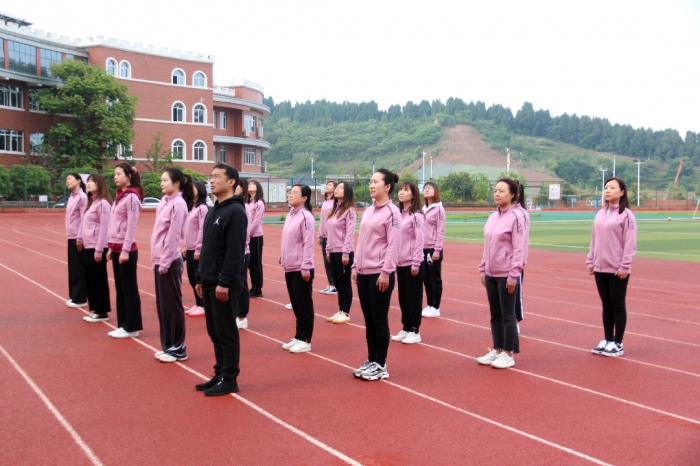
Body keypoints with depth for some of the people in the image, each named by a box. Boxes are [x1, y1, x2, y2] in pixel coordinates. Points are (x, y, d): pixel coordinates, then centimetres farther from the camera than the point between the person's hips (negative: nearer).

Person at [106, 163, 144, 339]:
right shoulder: (119, 196, 14)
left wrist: (125, 250, -19)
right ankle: (123, 325, 19)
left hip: (126, 249, -9)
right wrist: (111, 247, 14)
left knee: (129, 289, 0)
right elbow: (114, 224, 16)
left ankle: (132, 328, 7)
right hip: (117, 248, 9)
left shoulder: (132, 197, -12)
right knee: (120, 289, 12)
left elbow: (131, 226, -17)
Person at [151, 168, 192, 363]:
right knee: (162, 305, 13)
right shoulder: (165, 202, 12)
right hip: (160, 260, 9)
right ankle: (168, 346, 23)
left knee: (172, 305, 0)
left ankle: (178, 349, 10)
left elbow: (173, 236, -18)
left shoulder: (178, 203, -14)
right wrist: (156, 260, 13)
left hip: (170, 261, -9)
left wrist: (165, 263, -17)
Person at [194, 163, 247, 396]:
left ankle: (229, 379, 9)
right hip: (209, 283, 9)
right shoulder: (213, 211, 16)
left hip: (225, 285, -9)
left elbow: (235, 251, -20)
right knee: (214, 331, 14)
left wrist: (225, 281, -22)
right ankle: (220, 374, 24)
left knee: (226, 332, -1)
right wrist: (200, 278, 17)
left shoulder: (236, 211, -13)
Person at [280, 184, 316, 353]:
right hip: (290, 268, 8)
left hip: (301, 269, -8)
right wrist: (283, 259, 15)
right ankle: (298, 337, 25)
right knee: (296, 305, 15)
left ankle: (305, 341, 10)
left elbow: (308, 244, -17)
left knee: (304, 305, 2)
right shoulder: (290, 215, 12)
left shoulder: (306, 216, -13)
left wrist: (305, 267, -19)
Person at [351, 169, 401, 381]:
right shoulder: (367, 211, 13)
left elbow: (393, 245, -14)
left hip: (380, 274, -7)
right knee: (368, 320, 12)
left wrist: (386, 272, -18)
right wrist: (356, 266, 13)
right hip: (364, 273, 7)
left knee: (379, 320, 0)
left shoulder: (391, 212, -9)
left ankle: (380, 365, 10)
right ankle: (371, 361, 22)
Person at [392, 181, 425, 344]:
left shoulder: (416, 215, -11)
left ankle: (415, 331, 10)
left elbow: (419, 241, -14)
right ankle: (406, 329, 22)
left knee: (413, 298, 1)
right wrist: (395, 261, 13)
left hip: (412, 263, -7)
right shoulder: (399, 215, 11)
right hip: (401, 263, 7)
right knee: (403, 298, 12)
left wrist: (415, 263, -16)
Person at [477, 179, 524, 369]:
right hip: (491, 274, 7)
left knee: (507, 315, 3)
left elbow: (518, 249, -15)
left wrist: (513, 275, -17)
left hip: (506, 275, -7)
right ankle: (497, 350, 25)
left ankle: (508, 354, 14)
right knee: (495, 314, 14)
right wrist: (482, 269, 12)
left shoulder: (515, 217, -12)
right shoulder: (492, 217, 10)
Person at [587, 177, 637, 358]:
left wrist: (625, 266, -15)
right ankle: (607, 341, 21)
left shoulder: (626, 214, -8)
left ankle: (617, 344, 12)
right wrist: (591, 261, 11)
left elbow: (630, 243, -12)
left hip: (618, 270, -6)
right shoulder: (600, 214, 11)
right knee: (606, 305, 12)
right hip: (600, 268, 6)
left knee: (617, 305, 3)